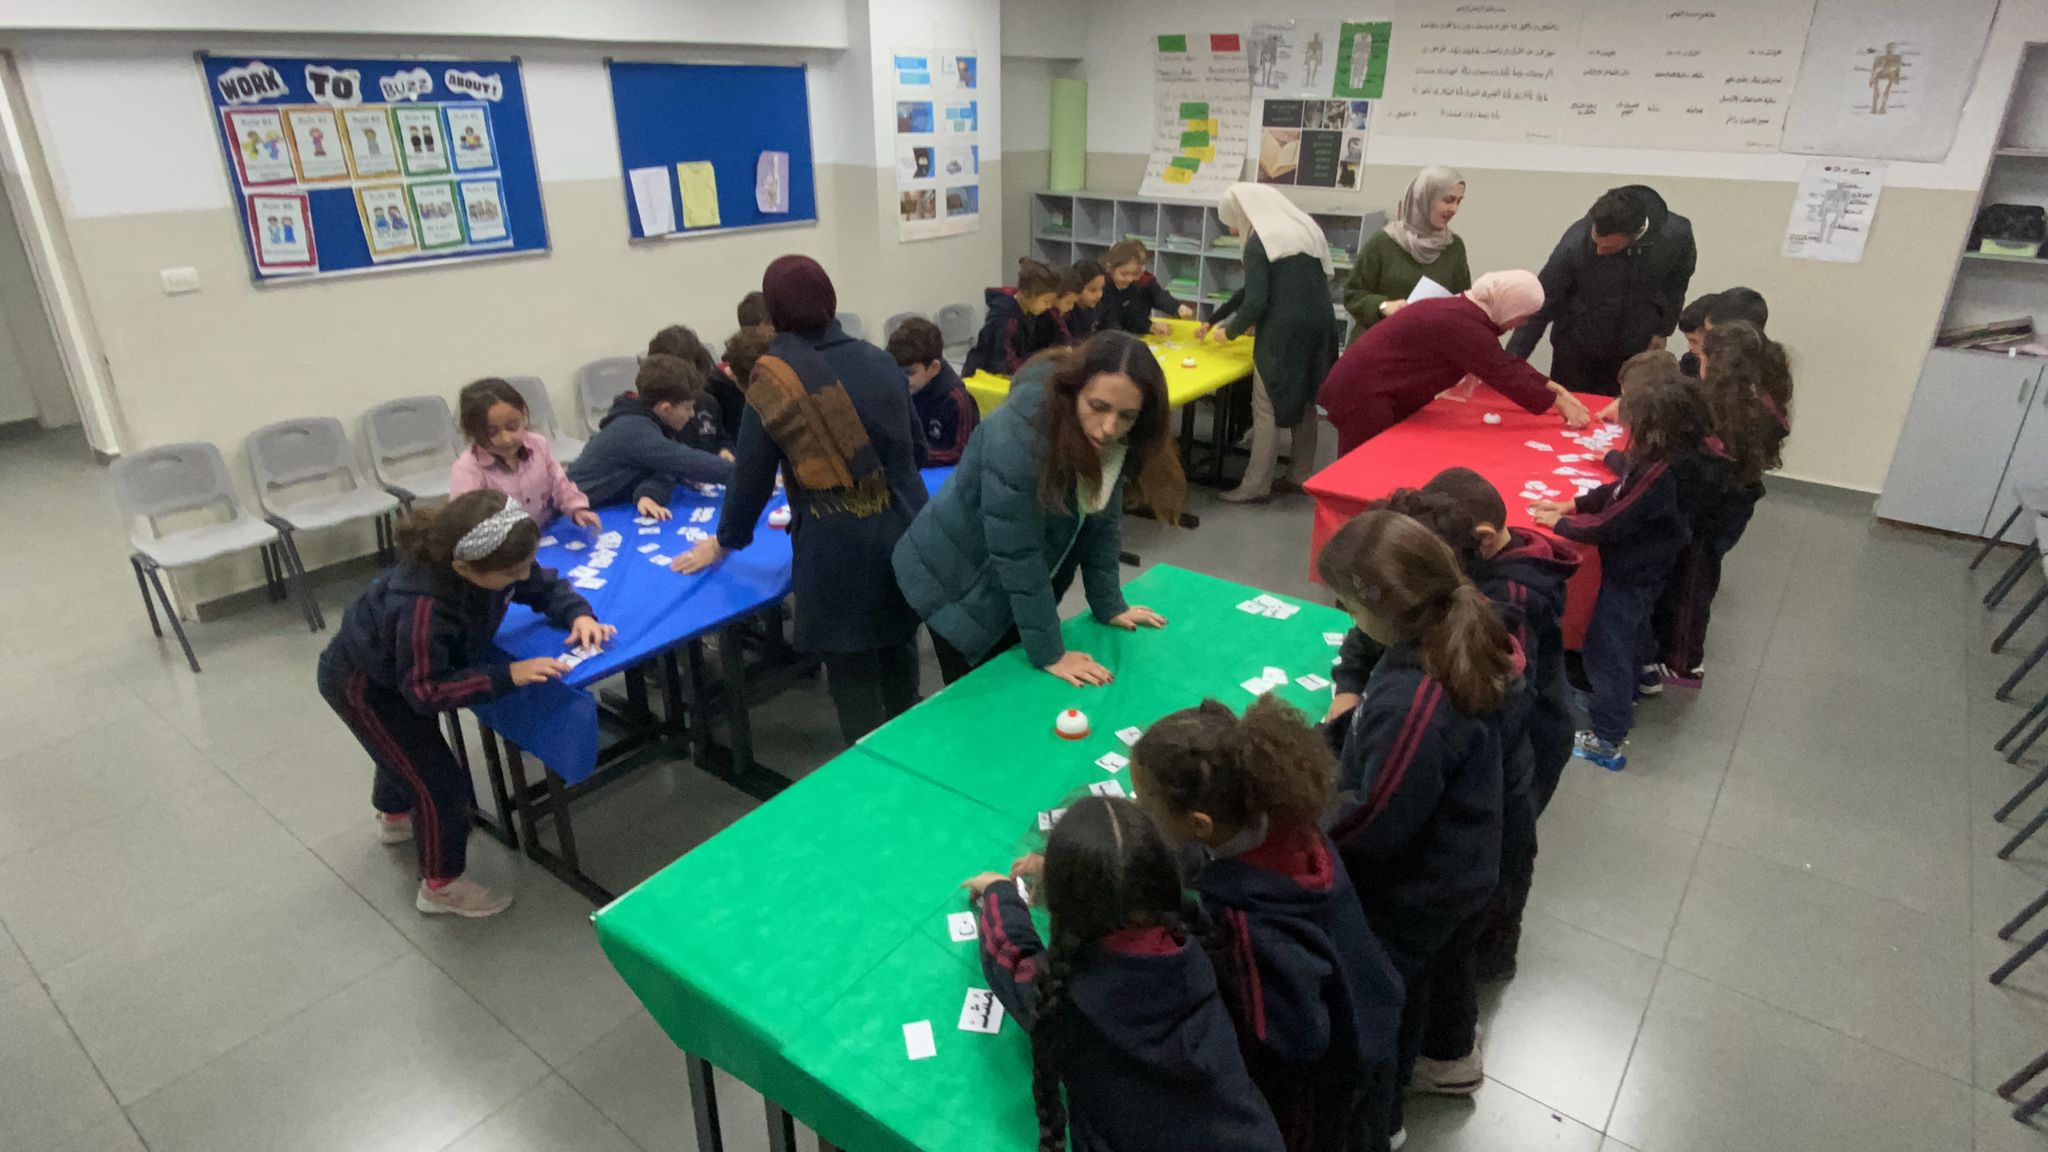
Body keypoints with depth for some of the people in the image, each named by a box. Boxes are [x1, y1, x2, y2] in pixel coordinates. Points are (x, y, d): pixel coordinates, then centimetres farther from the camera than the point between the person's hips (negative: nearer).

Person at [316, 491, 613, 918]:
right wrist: (509, 675, -46)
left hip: (401, 669, 8)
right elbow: (425, 690, -39)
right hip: (360, 683, -8)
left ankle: (394, 817, 65)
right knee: (441, 782, -4)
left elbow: (545, 587, -10)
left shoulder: (493, 559, -27)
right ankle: (441, 886, 19)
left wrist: (578, 614, -30)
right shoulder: (423, 607, -47)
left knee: (410, 750, 34)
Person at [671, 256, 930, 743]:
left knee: (850, 668, 9)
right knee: (898, 642, 22)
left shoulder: (773, 382, -7)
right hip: (903, 526, 5)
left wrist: (724, 542, 14)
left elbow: (751, 474, -1)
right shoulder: (878, 360, 6)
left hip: (838, 543, -5)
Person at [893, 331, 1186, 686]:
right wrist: (1048, 653, -24)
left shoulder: (1106, 438, -12)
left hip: (1027, 588, 6)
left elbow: (1101, 522, 0)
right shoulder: (1020, 436, -33)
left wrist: (1109, 606, 0)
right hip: (959, 583, -6)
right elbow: (1016, 556, -30)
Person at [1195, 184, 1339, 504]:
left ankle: (1256, 487, 3)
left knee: (1267, 410, -1)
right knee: (1304, 404, 15)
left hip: (1282, 335, -8)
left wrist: (1230, 331, 2)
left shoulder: (1259, 243, -10)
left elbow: (1256, 302, -17)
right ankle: (1300, 476, 23)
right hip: (1318, 329, 8)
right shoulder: (1306, 230, 16)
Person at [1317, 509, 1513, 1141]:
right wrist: (1328, 736, -5)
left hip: (1413, 889, -8)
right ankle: (1454, 1058, 63)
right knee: (1443, 963, 34)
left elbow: (1374, 826, -32)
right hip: (1460, 865, 8)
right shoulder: (1455, 641, -14)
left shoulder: (1413, 705, -42)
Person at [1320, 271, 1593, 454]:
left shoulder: (1466, 312, 11)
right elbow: (1505, 375, -18)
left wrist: (1551, 387, 15)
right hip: (1363, 393, -10)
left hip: (1375, 389, 10)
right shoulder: (1462, 325, -21)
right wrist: (1558, 403, -9)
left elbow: (1505, 363, 18)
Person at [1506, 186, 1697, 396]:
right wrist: (1512, 360, -24)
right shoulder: (1575, 243, -28)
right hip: (1576, 347, -1)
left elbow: (1677, 283, 2)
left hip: (1636, 349, 1)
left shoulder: (1677, 235, -22)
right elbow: (1541, 305, -21)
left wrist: (1663, 329, 7)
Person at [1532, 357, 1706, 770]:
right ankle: (1644, 673, 61)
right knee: (1632, 625, 34)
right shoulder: (1664, 452, -7)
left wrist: (1560, 523, -15)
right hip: (1644, 567, 9)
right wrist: (1574, 505, -1)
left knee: (1605, 649, 2)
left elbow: (1610, 525, -29)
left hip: (1631, 574, -9)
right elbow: (1624, 490, 6)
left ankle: (1606, 739, 13)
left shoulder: (1661, 472, -35)